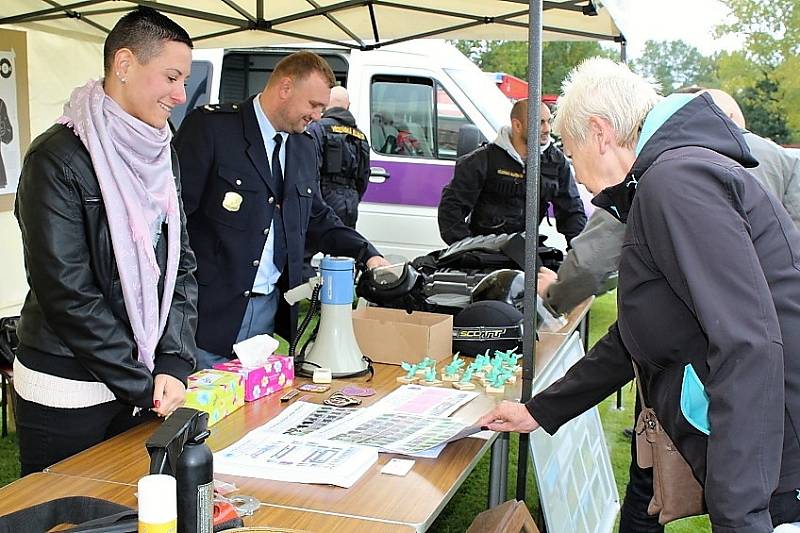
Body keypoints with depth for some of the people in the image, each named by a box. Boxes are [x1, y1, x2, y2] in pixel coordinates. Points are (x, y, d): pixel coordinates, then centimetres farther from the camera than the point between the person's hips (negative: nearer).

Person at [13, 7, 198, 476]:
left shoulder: (162, 156, 6)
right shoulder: (58, 159, -15)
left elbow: (182, 267, 5)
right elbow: (67, 292, -18)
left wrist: (173, 365, -7)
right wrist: (142, 386, -16)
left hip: (144, 385, 6)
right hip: (67, 394, -6)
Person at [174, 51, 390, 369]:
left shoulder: (305, 148, 14)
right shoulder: (210, 126, -7)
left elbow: (317, 219, 23)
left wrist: (367, 254, 9)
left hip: (271, 310, 6)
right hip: (210, 309, -6)